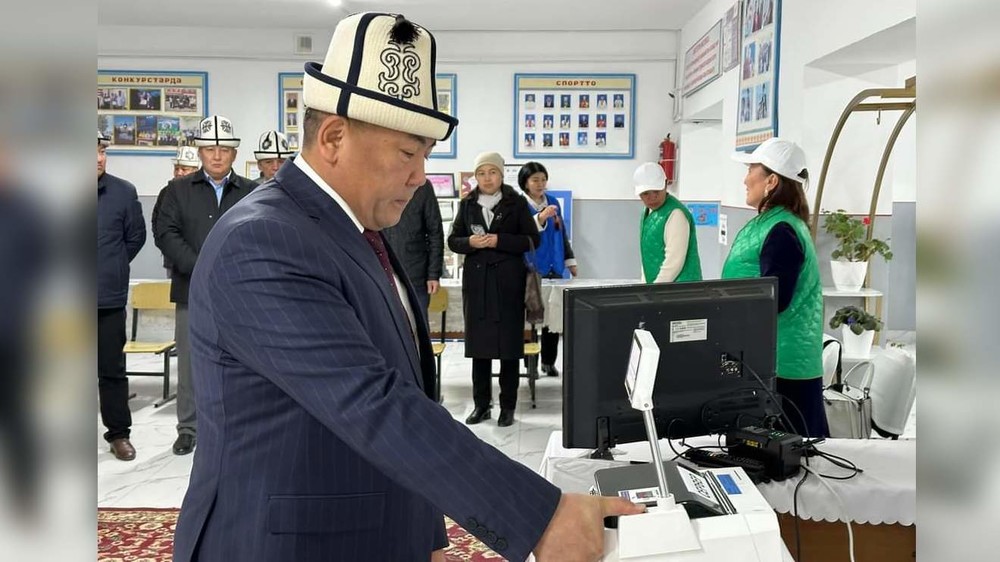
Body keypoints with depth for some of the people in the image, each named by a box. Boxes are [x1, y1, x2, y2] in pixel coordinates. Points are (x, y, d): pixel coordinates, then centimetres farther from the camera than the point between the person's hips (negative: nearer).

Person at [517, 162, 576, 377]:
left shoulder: (553, 202, 10)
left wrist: (570, 261, 21)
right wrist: (540, 217, -40)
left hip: (554, 269, 5)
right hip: (530, 270, -5)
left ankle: (548, 361, 16)